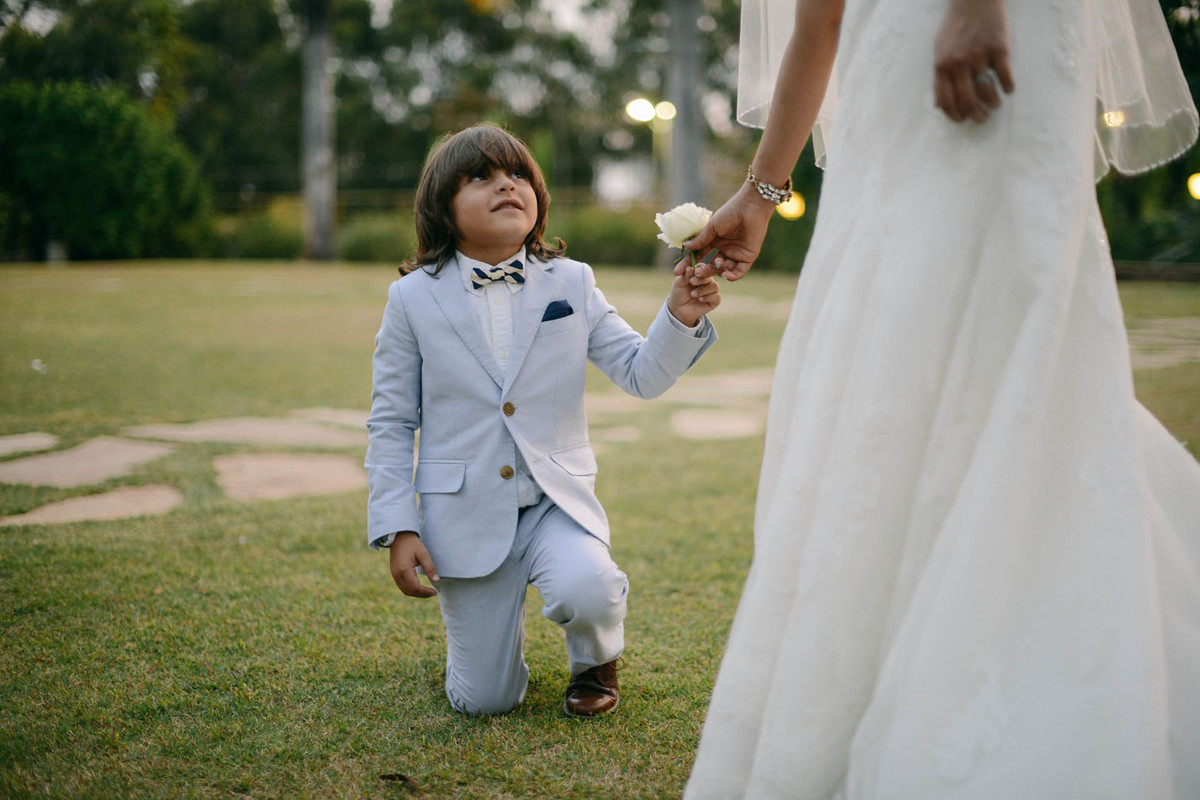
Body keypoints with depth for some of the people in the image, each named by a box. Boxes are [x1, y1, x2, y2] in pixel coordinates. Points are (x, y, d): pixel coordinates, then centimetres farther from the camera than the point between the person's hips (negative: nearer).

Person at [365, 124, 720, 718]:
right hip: (465, 511, 0)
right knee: (486, 702, 2)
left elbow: (642, 376, -2)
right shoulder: (413, 298, -2)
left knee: (585, 590, -33)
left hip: (558, 499, 1)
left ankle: (595, 660, 6)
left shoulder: (572, 283, 1)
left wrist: (681, 317, -22)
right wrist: (397, 529, -5)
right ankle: (489, 613, 39)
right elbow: (390, 424, 2)